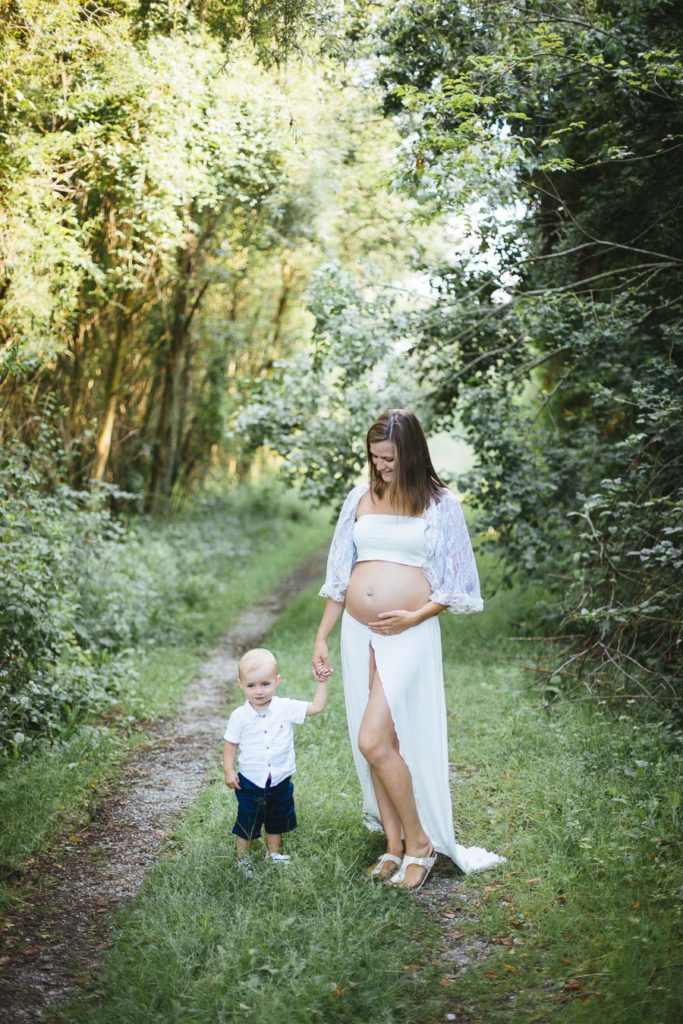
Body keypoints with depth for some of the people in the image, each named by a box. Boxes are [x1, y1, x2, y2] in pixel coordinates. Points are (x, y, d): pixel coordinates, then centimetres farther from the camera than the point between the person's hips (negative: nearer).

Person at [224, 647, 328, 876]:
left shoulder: (286, 708, -12)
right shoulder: (240, 716, -13)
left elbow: (317, 707, -12)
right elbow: (230, 744, -3)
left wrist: (322, 682, -19)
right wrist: (229, 771, -11)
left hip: (281, 781, 2)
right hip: (251, 782, -2)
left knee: (277, 820, 21)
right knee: (247, 823, 10)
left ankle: (274, 852, 44)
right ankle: (243, 858, 32)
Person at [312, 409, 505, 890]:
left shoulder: (440, 503, -1)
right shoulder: (361, 498, 9)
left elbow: (455, 583, 1)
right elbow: (339, 576, 14)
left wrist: (414, 617, -14)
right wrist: (322, 638, 11)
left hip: (409, 635, -5)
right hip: (358, 634, 5)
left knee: (374, 742, -12)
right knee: (377, 746, 9)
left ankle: (420, 843, 7)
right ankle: (395, 848, 23)